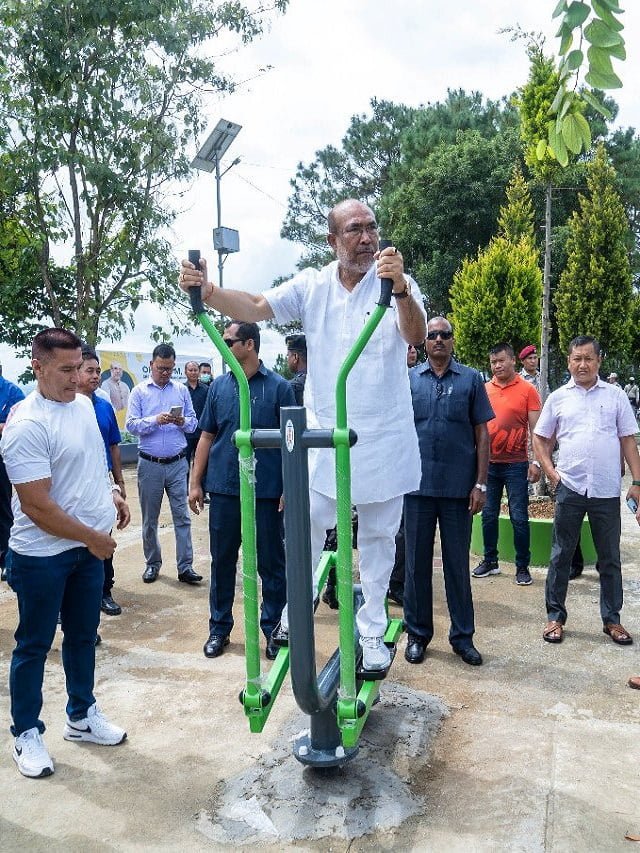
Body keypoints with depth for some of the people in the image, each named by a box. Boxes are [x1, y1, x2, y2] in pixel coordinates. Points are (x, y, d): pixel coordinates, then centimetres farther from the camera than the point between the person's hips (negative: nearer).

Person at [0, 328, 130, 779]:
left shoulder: (84, 404, 2)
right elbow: (37, 508, -23)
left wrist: (111, 494, 7)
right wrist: (93, 538, -16)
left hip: (90, 547, 7)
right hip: (43, 555, -7)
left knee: (84, 636, 20)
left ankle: (82, 715, 38)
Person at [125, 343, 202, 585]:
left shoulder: (181, 390, 8)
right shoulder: (139, 391, 3)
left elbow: (193, 422, 8)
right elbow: (131, 424, -6)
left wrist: (183, 422, -14)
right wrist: (155, 420, -20)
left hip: (177, 463, 1)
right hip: (149, 464, 0)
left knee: (182, 516, -1)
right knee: (149, 518, 10)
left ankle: (185, 567, 4)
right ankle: (152, 563, 24)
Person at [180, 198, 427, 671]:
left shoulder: (397, 283, -9)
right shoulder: (312, 285, 0)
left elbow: (416, 336, -26)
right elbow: (255, 307, -7)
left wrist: (401, 291, -47)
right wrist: (207, 290, -26)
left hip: (384, 437, -1)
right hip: (323, 434, 2)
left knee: (378, 537, 11)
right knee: (307, 528, 8)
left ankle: (372, 634, 27)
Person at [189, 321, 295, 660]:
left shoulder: (278, 387, -3)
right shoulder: (219, 386, 7)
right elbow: (207, 436, 10)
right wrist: (196, 483, 6)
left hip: (266, 491, -3)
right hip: (223, 488, 3)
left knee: (271, 563, 7)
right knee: (222, 561, 13)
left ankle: (274, 629, 23)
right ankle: (219, 628, 28)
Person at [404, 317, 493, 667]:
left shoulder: (471, 379, 4)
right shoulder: (408, 380, 6)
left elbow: (482, 433, 2)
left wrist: (480, 484, -4)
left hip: (459, 487, -1)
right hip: (417, 486, 1)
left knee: (457, 563, 9)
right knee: (416, 562, 9)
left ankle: (463, 635, 22)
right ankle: (417, 633, 23)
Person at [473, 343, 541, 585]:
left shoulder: (527, 390, -3)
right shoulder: (485, 390, 7)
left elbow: (535, 428, -3)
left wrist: (536, 462, -9)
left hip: (516, 464, -4)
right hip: (488, 462, 4)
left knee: (519, 517, 1)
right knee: (488, 515, 11)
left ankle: (522, 567, 12)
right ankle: (490, 560, 24)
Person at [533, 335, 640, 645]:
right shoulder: (558, 398, 5)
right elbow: (540, 438, 11)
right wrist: (550, 471, -1)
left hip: (607, 491, 0)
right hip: (569, 488, 0)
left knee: (610, 558, 10)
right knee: (561, 555, 7)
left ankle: (611, 619, 24)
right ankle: (555, 616, 18)